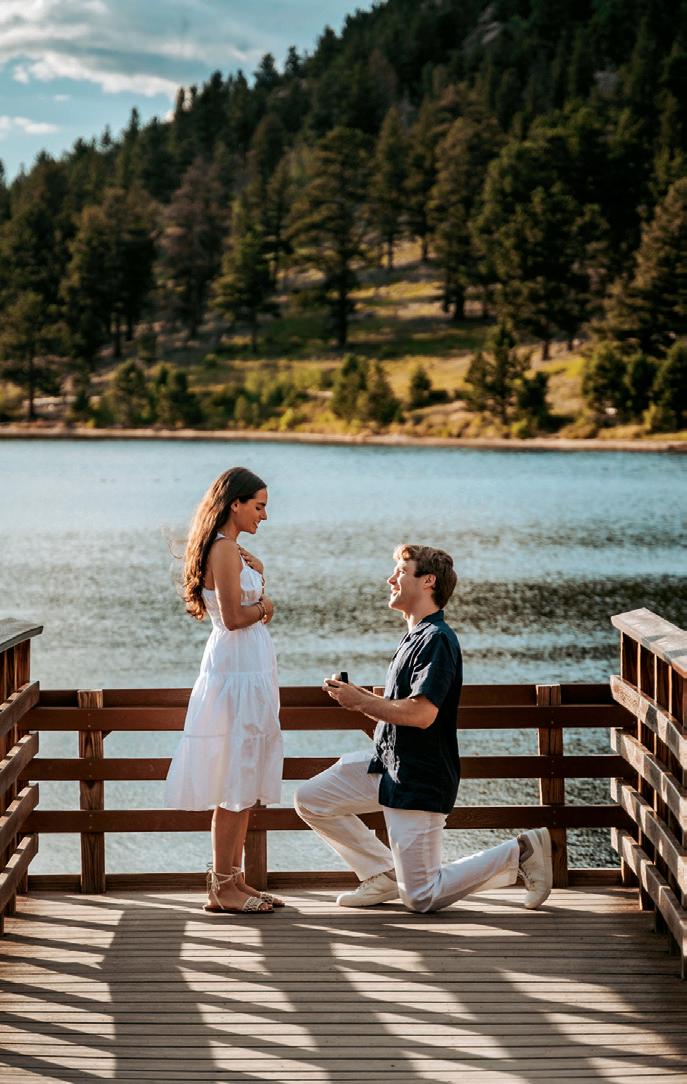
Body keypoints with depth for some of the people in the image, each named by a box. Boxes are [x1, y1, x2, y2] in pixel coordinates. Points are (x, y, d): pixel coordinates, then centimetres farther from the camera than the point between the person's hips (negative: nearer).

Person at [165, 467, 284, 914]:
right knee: (237, 782, -6)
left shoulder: (231, 549, 16)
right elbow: (233, 617, -21)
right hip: (237, 670, -10)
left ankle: (234, 880, 17)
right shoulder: (224, 549, -15)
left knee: (245, 782, 12)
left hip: (251, 669, 10)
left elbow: (254, 606, 18)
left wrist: (256, 572, 2)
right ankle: (221, 888, -1)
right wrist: (264, 605, -4)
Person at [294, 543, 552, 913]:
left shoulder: (437, 639, -18)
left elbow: (421, 713, -28)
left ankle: (518, 854, 6)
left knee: (420, 898, -6)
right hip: (388, 765, 10)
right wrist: (358, 698, 2)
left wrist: (360, 700, -17)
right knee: (310, 799, 6)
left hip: (419, 781, -10)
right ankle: (385, 876, 13)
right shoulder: (414, 637, 15)